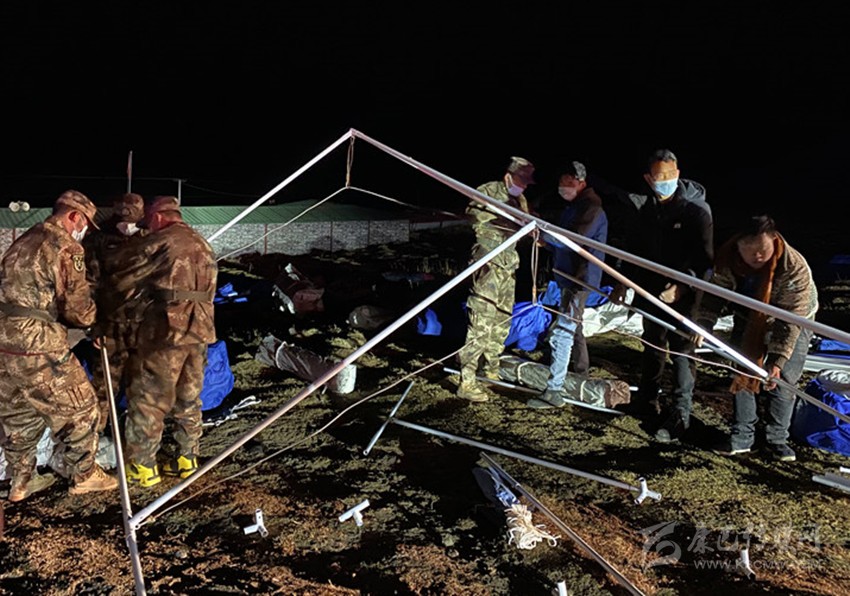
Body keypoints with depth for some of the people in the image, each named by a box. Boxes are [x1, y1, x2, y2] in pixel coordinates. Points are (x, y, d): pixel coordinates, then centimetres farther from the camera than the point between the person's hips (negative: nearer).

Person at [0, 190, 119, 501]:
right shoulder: (66, 248, -11)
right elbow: (79, 310, -12)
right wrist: (92, 319, 9)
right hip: (37, 346, -9)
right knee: (78, 407, 8)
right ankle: (83, 475, 19)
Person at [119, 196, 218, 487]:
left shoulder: (160, 241, -7)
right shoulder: (203, 245, 18)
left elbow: (126, 280, -4)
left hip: (165, 331, -7)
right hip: (199, 331, 8)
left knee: (147, 399, 3)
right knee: (188, 399, 16)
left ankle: (142, 467, 9)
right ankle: (186, 459, 24)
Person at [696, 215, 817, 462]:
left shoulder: (795, 268, -37)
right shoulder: (727, 257, -27)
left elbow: (791, 320, -35)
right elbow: (715, 294, -16)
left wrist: (777, 360, -38)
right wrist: (703, 324, -32)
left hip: (792, 324, -3)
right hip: (748, 319, 3)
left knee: (781, 381, -4)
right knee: (742, 375, 1)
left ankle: (777, 439, 13)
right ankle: (742, 437, 12)